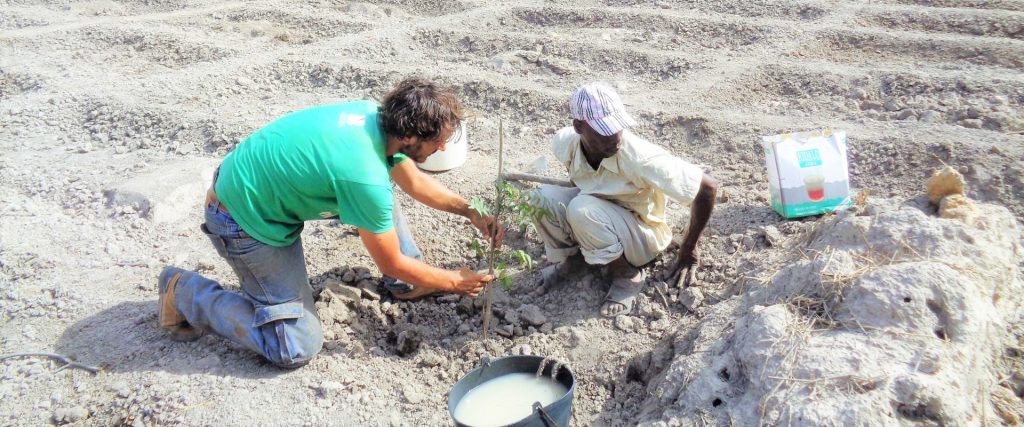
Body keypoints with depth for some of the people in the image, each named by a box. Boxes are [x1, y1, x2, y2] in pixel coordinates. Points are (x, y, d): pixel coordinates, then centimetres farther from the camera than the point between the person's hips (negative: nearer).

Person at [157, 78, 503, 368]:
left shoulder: (373, 113, -9)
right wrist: (454, 282, -3)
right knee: (297, 349, -5)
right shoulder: (366, 178, -32)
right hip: (244, 219, -9)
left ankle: (409, 285, 25)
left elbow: (415, 183, 9)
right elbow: (392, 263, -16)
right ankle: (187, 293, 6)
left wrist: (472, 213, 5)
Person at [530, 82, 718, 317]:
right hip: (599, 214, 4)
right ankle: (572, 258, 5)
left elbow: (707, 188, -26)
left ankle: (628, 276, -10)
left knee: (582, 209, -34)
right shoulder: (565, 142, -20)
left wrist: (688, 252, -16)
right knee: (543, 197, -22)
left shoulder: (640, 157, -34)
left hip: (642, 235, -4)